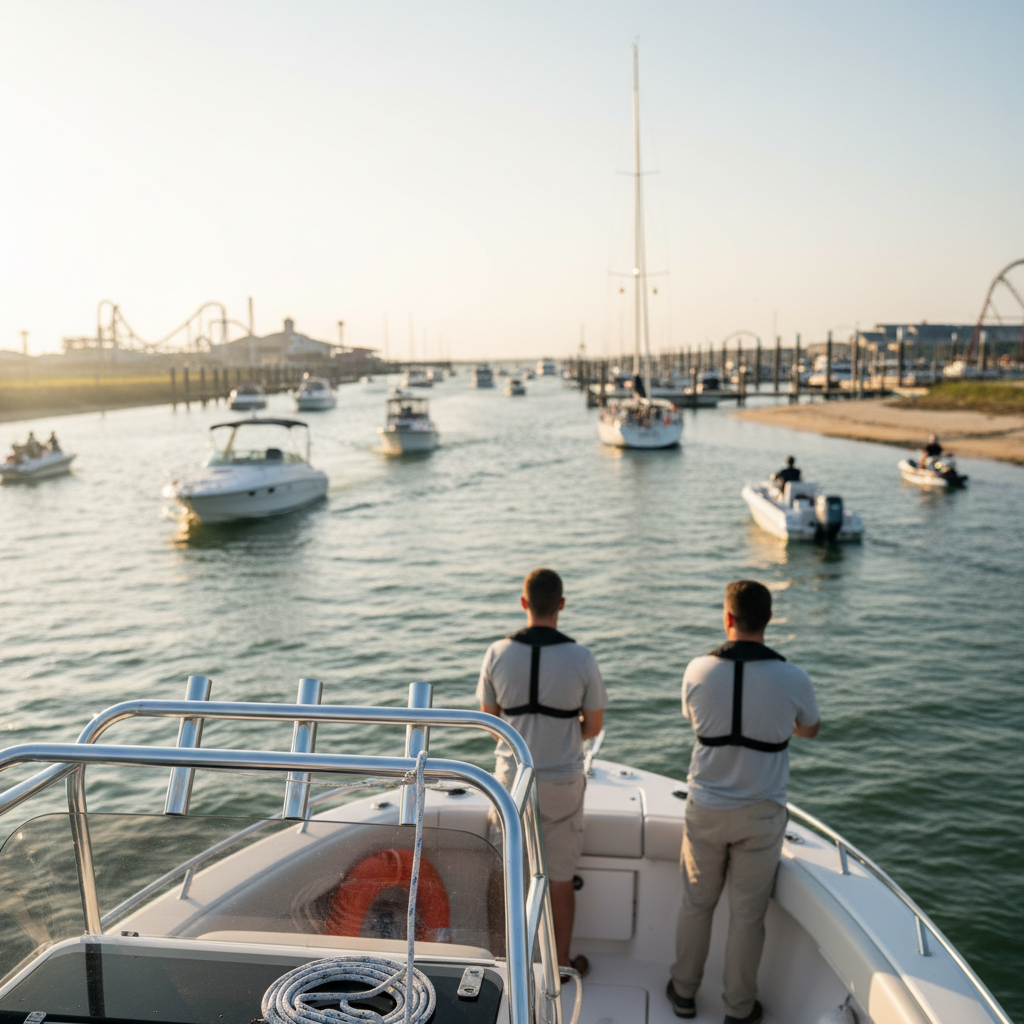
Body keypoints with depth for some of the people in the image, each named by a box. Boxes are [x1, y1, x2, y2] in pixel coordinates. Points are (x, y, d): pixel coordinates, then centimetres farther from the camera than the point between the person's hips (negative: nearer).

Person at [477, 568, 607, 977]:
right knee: (560, 878, 15)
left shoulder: (497, 654, -10)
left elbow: (490, 718, 3)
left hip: (513, 777, 2)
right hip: (562, 782, -1)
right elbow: (594, 725, -2)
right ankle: (561, 963, 29)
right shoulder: (581, 659, -14)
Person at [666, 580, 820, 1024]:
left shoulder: (698, 671, -13)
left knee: (696, 904, 19)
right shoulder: (792, 679, -16)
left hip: (706, 808, 1)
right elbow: (810, 728, 6)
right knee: (747, 914, 14)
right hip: (760, 813, -1)